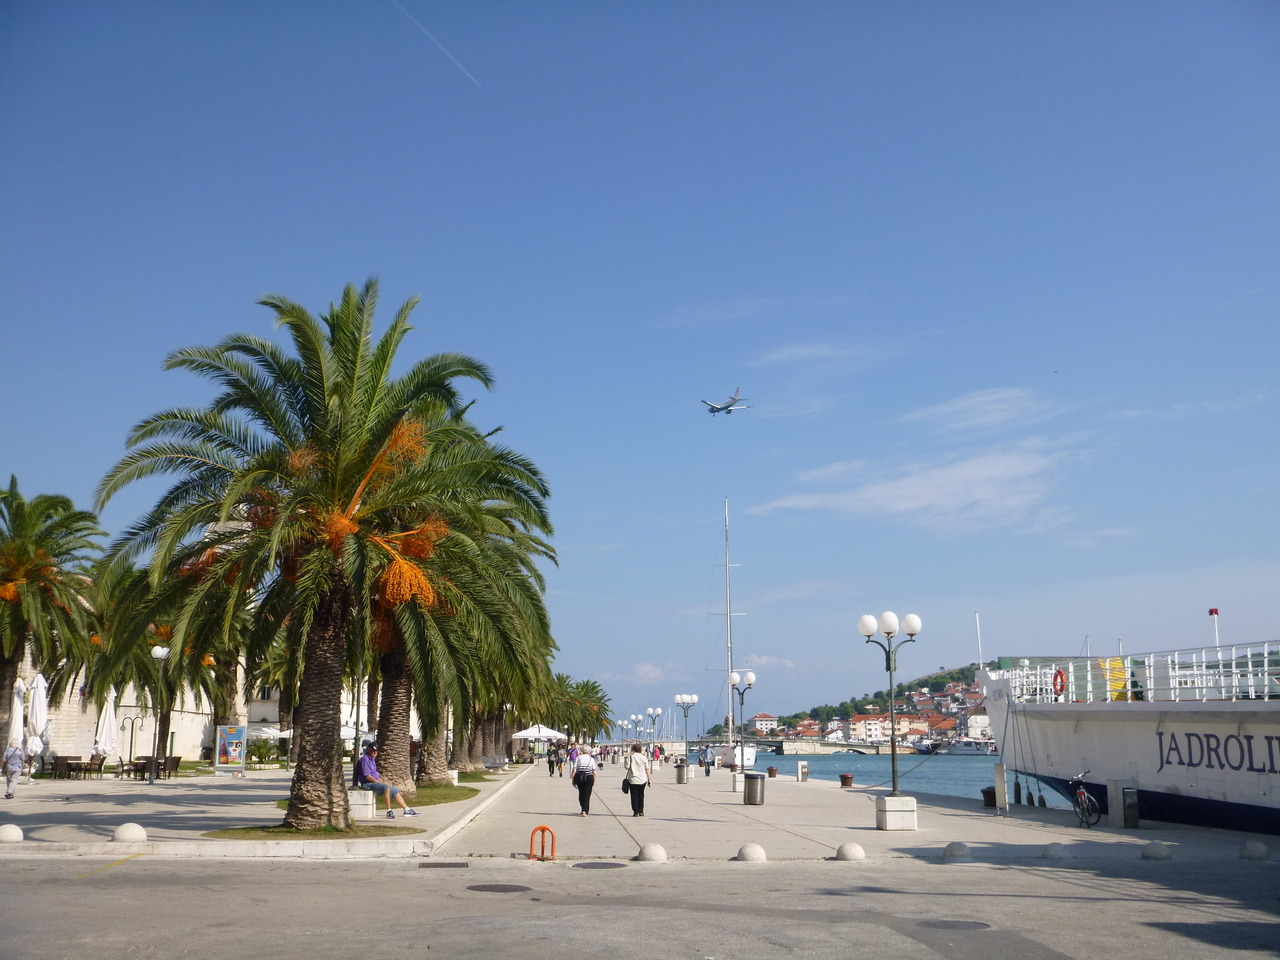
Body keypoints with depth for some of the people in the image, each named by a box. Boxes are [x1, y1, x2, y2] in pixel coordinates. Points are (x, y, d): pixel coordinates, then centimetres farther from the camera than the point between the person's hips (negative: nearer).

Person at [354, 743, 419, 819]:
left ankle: (407, 809, 12)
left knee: (395, 790, 7)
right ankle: (389, 811, -33)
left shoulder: (372, 760, 19)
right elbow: (367, 776, -20)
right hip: (367, 784, -10)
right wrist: (381, 783, -16)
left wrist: (382, 782, 7)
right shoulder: (365, 759, -13)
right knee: (386, 787, -33)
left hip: (376, 782, 10)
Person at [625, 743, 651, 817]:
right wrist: (649, 779, 8)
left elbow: (627, 767, -8)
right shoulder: (643, 757, 2)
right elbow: (647, 769, 3)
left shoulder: (630, 756, -3)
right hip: (642, 779, 2)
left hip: (633, 779, -2)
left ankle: (635, 812, 0)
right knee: (641, 795, 16)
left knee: (634, 796, 4)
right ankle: (641, 811, 18)